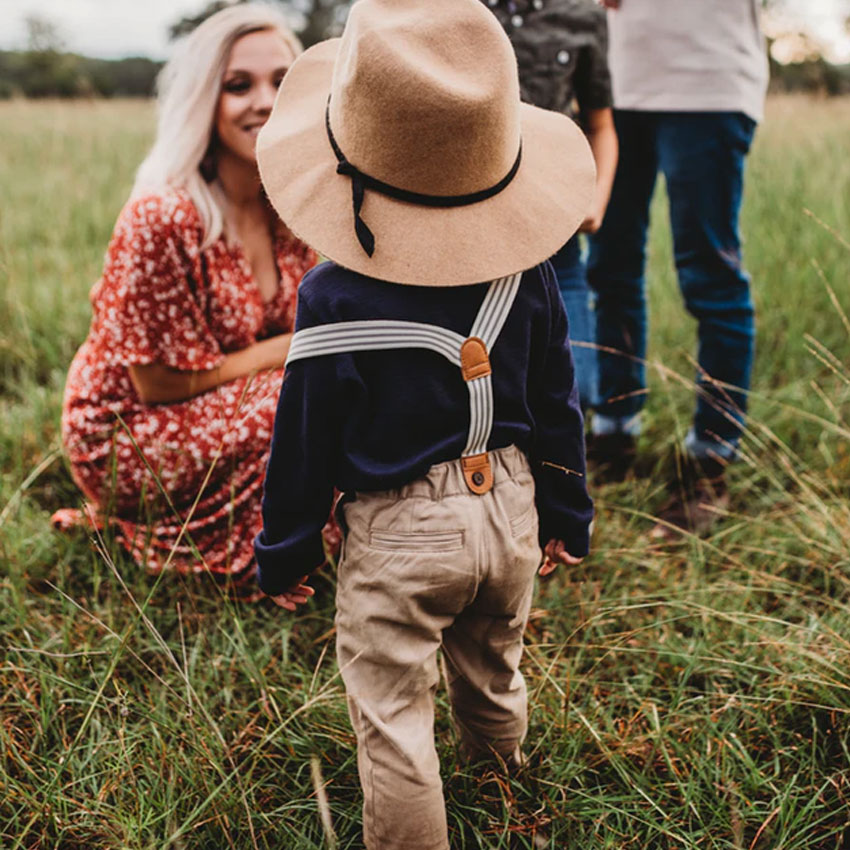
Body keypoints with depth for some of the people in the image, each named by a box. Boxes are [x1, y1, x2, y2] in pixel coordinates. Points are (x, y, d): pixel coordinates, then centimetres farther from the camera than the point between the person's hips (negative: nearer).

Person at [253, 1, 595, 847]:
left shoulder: (335, 300, -19)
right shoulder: (525, 271, -7)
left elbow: (303, 444, -10)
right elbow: (557, 401, 5)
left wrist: (283, 554, 6)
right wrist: (565, 510, 19)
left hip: (399, 538, -6)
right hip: (509, 515, 6)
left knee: (392, 720, 10)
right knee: (494, 677, 30)